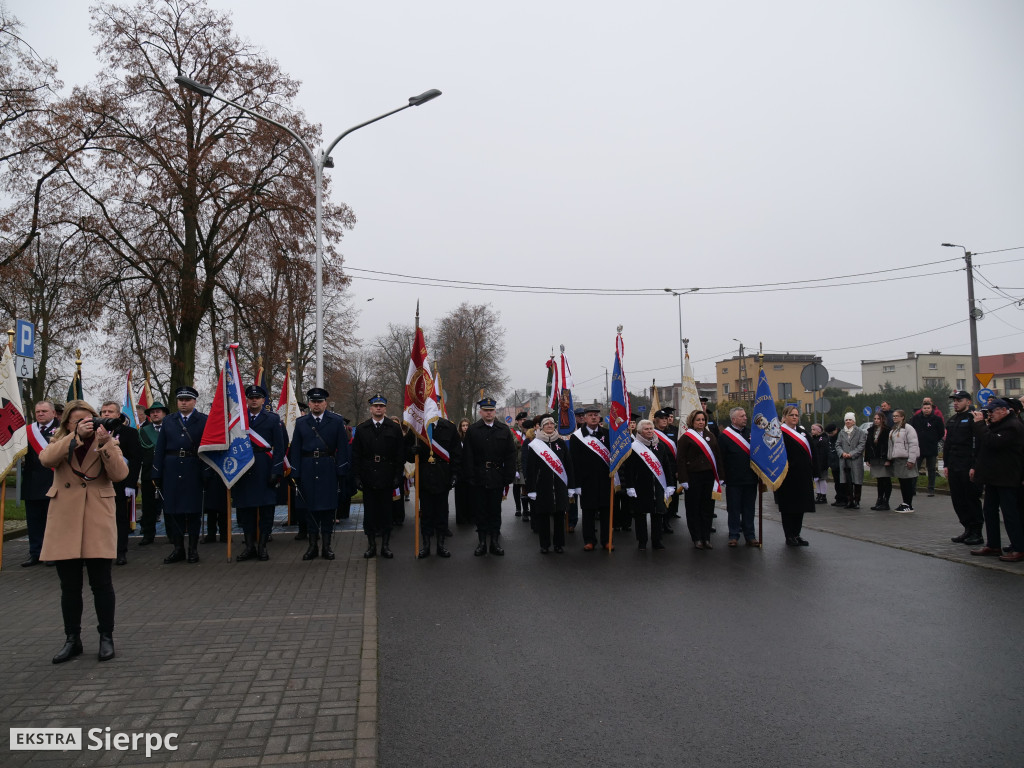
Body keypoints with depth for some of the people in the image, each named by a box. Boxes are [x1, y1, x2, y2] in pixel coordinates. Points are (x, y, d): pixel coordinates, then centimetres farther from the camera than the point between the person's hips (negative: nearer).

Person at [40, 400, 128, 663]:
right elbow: (45, 459, -13)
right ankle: (72, 640, 21)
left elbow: (119, 474, -11)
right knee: (69, 586, 8)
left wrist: (105, 443, -19)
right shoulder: (60, 443, 10)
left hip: (98, 521, -2)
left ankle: (106, 638, 13)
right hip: (65, 522, 2)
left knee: (101, 583, 0)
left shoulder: (107, 442, 6)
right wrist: (76, 436, -21)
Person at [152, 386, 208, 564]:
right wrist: (156, 474, 2)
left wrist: (207, 473, -11)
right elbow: (159, 449, 9)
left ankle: (193, 549, 14)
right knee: (171, 511, 5)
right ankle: (178, 548, 17)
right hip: (171, 472, 3)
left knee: (194, 510, 3)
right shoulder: (168, 421, 11)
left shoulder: (204, 421, 1)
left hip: (193, 472, -3)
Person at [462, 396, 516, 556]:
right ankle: (482, 542, 14)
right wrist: (470, 476, -9)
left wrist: (508, 476, -3)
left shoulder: (504, 430, 5)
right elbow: (467, 456, -1)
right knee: (480, 511, 6)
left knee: (495, 511, 8)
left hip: (497, 478, 1)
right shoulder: (472, 431, 2)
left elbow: (510, 455, 4)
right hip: (479, 478, -1)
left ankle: (494, 542, 16)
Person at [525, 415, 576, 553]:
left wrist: (571, 487, 5)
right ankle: (544, 545, 16)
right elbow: (530, 468, -1)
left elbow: (569, 465, 9)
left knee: (559, 514, 7)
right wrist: (531, 489, -6)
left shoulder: (561, 443, 7)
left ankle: (559, 544, 19)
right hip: (542, 487, -2)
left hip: (559, 487, 2)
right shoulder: (535, 444, -1)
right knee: (543, 515, 3)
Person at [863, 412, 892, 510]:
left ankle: (885, 502, 4)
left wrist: (888, 459, -17)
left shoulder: (887, 430, -9)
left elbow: (889, 445, -13)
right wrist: (867, 459, 9)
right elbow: (867, 445, 13)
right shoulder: (871, 430, 12)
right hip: (875, 460, 6)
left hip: (884, 459, -6)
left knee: (886, 482, 0)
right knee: (880, 481, 12)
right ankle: (879, 501, 16)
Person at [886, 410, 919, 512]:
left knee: (908, 483, -3)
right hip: (897, 459, 8)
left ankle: (909, 505, 1)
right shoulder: (893, 430, 18)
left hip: (906, 459, -8)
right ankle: (905, 503, 18)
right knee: (902, 483, 11)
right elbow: (891, 446, 21)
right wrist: (889, 459, 15)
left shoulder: (908, 428, -8)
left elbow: (913, 444, -13)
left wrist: (911, 460, -18)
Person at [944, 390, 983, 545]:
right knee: (958, 500, 10)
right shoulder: (952, 420, 15)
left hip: (968, 467, -8)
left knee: (972, 500, 0)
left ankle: (977, 533, 9)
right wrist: (945, 465, 14)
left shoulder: (973, 419, -9)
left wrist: (974, 467, -18)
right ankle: (967, 530, 20)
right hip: (954, 468, 8)